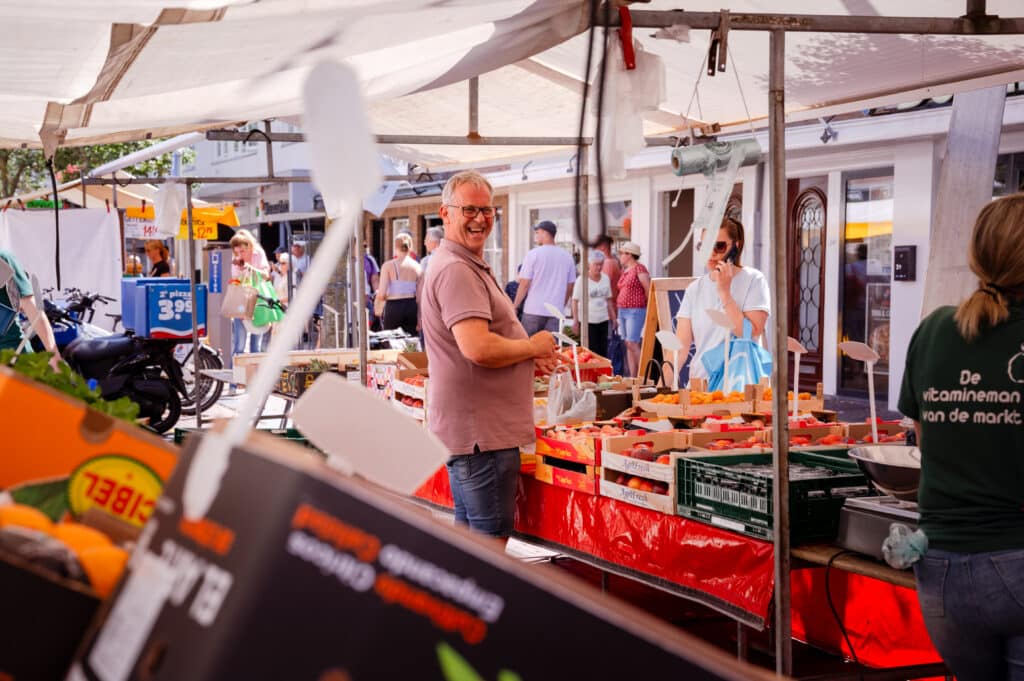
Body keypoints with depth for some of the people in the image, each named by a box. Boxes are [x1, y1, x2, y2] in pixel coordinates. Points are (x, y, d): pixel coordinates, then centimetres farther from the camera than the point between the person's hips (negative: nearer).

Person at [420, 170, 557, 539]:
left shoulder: (470, 267, 18)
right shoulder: (455, 270, -18)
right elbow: (479, 349, -28)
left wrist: (529, 360, 8)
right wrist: (532, 347, -11)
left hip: (472, 429, 11)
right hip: (481, 432, -11)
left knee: (470, 533, 18)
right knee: (491, 538, -5)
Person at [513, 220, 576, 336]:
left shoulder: (533, 254, -5)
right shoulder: (567, 256, 6)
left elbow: (524, 284, -7)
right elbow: (569, 288, 10)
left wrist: (515, 307, 3)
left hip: (533, 310, -3)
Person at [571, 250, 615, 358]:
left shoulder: (605, 278, 10)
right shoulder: (582, 280, -6)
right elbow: (575, 301, -6)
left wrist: (613, 318, 14)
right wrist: (575, 321, -11)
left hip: (603, 320, 5)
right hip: (587, 321, -5)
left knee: (603, 351, 4)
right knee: (591, 351, -7)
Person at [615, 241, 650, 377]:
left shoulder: (639, 269, -10)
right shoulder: (625, 270, 15)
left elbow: (649, 289, -10)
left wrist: (646, 306, 0)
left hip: (635, 311, -9)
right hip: (623, 310, 9)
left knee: (632, 344, -14)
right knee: (628, 345, 7)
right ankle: (632, 377, 9)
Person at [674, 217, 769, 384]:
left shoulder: (753, 280, -1)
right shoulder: (695, 289, 10)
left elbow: (752, 334, -13)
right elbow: (680, 345, 3)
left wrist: (724, 292, -13)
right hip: (700, 383, 4)